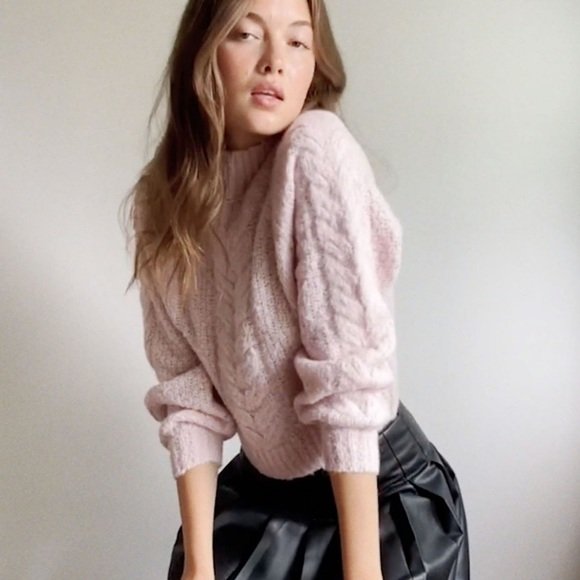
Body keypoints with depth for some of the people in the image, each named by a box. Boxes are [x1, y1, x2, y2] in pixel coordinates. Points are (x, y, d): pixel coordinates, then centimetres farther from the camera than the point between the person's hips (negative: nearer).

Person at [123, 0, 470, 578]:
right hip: (261, 492, 4)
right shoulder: (164, 196, -5)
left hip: (386, 499, -4)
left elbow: (349, 372, -24)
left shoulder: (317, 150, -20)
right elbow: (186, 388, -5)